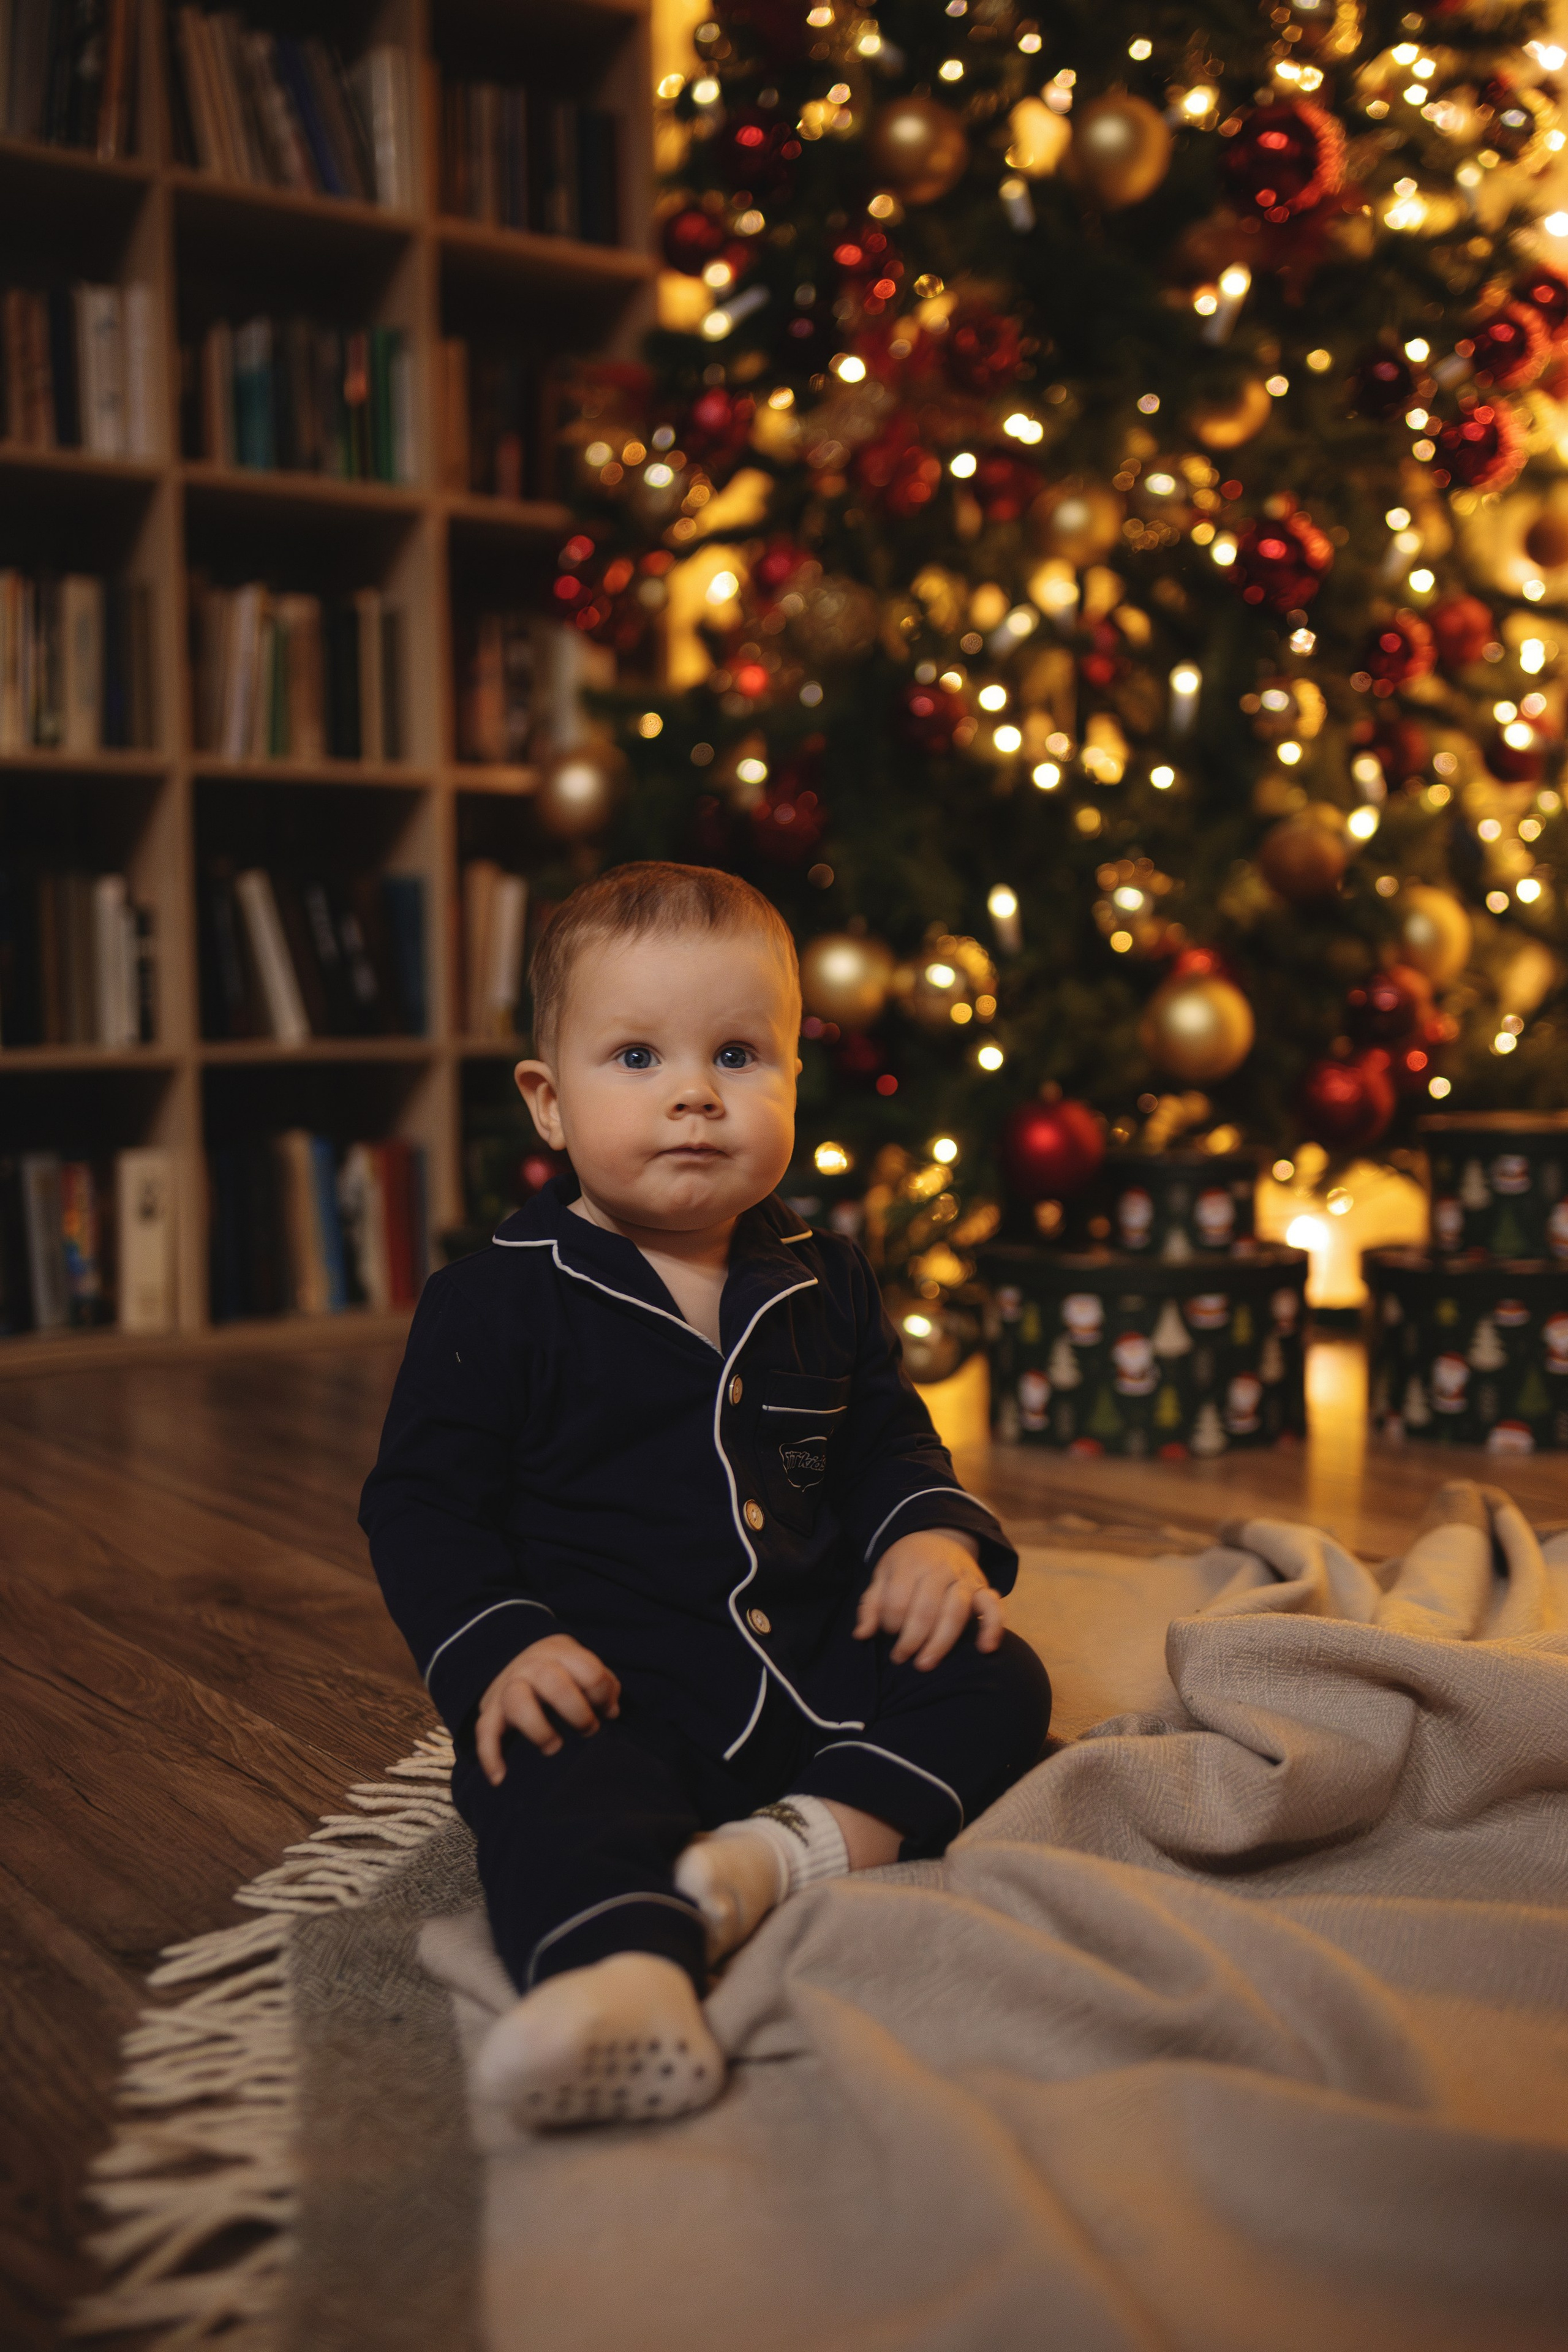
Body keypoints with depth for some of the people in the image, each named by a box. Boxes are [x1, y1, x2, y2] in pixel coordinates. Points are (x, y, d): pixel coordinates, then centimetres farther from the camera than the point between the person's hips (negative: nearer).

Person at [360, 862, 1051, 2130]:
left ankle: (809, 1837, -28)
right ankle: (628, 1977, -58)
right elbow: (421, 1501, -3)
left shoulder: (827, 1284, 10)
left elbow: (887, 1443, 21)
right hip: (609, 1682, -5)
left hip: (818, 1666, 5)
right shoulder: (496, 1303, -4)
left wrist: (936, 1535, -2)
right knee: (561, 1787, -34)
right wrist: (495, 1649, -19)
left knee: (995, 1680, -11)